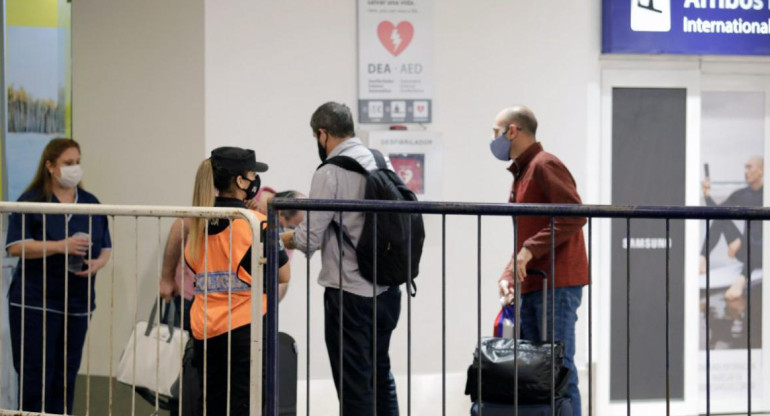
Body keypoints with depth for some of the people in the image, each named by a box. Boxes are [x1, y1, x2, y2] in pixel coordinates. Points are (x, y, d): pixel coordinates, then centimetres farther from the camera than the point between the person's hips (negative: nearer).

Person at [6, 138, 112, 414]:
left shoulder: (90, 203, 13)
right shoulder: (32, 202, -3)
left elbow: (105, 248, 16)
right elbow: (15, 247, -11)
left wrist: (98, 263, -7)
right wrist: (60, 246, -21)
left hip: (77, 304, 5)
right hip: (35, 302, -5)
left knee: (67, 375, 6)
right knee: (36, 375, -6)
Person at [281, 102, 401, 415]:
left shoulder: (329, 174, -13)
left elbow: (310, 239, -14)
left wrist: (285, 238, 8)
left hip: (350, 292, -6)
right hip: (388, 290, 7)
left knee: (354, 382, 3)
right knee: (381, 372, 20)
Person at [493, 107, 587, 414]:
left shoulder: (545, 165, -7)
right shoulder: (521, 173, 21)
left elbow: (574, 215, -18)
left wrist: (530, 250, -20)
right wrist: (508, 275, 11)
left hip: (557, 284, -9)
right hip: (532, 286, 9)